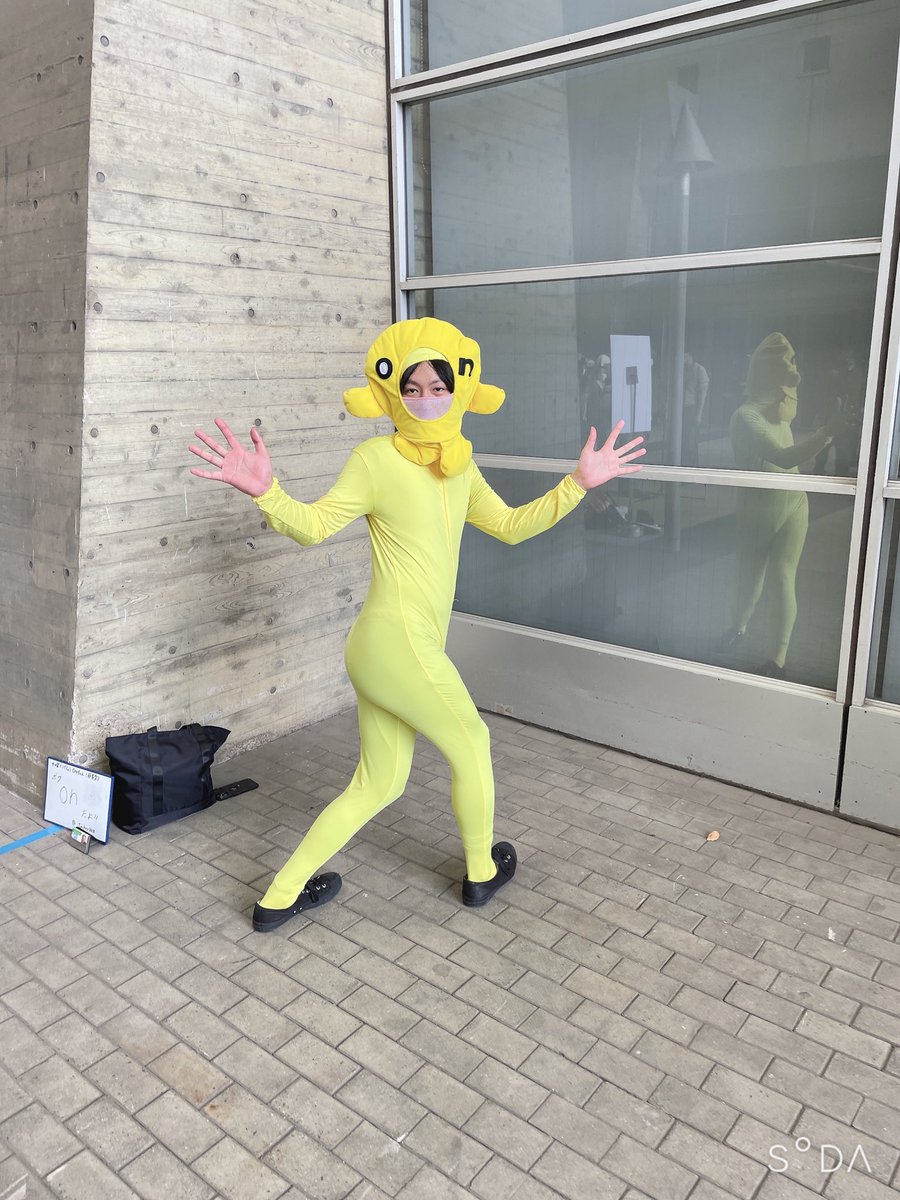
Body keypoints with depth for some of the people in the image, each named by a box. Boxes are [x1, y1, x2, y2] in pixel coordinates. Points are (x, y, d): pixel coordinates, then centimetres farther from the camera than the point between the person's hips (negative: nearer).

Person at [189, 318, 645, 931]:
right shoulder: (376, 458, -11)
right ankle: (483, 871, 38)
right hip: (400, 643, -8)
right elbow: (314, 525, -14)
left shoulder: (460, 466, 13)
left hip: (383, 651, 8)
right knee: (471, 744, 13)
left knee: (379, 784, 16)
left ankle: (280, 896, 24)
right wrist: (266, 490, -33)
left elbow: (510, 525, 21)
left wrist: (579, 483, 16)